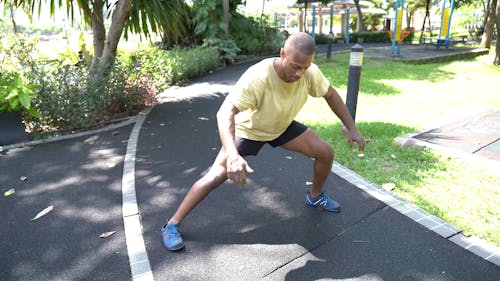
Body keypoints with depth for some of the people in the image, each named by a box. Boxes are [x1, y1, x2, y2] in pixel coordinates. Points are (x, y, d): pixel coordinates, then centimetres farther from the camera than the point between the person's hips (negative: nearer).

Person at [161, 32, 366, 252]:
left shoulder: (310, 73, -24)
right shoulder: (258, 77, -40)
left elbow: (331, 95, -3)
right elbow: (225, 113, -47)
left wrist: (352, 128, -3)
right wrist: (233, 155, -62)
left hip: (283, 126, 5)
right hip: (249, 129, -5)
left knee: (326, 153, -2)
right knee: (216, 176, -17)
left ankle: (315, 196, 29)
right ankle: (172, 225, 1)